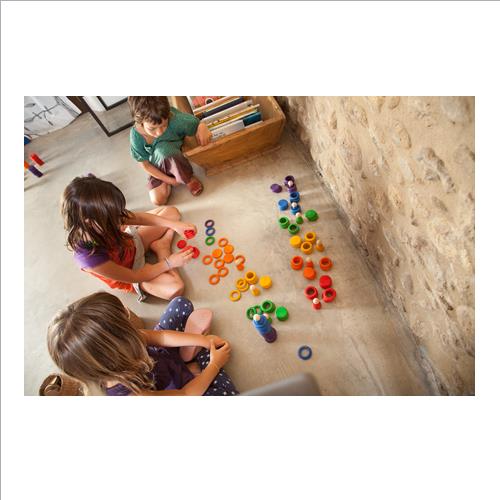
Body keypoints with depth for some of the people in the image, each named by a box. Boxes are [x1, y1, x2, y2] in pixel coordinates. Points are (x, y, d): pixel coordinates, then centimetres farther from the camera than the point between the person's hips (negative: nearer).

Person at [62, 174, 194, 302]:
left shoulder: (99, 224, -28)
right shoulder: (91, 258, -40)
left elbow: (138, 217, -14)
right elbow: (134, 277, -27)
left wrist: (174, 225, -22)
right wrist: (169, 262, -23)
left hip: (132, 243, 5)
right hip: (129, 271, -4)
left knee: (172, 211, 1)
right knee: (175, 288, -26)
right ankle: (162, 249, -6)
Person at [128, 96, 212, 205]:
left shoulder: (174, 119, -29)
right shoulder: (136, 136, -25)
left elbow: (199, 125, -17)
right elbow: (145, 165, -13)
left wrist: (202, 129, -42)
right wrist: (169, 180, -13)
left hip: (177, 161, -1)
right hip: (158, 168, 2)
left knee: (162, 148, -36)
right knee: (157, 200, -17)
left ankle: (188, 179, -9)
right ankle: (167, 183, 18)